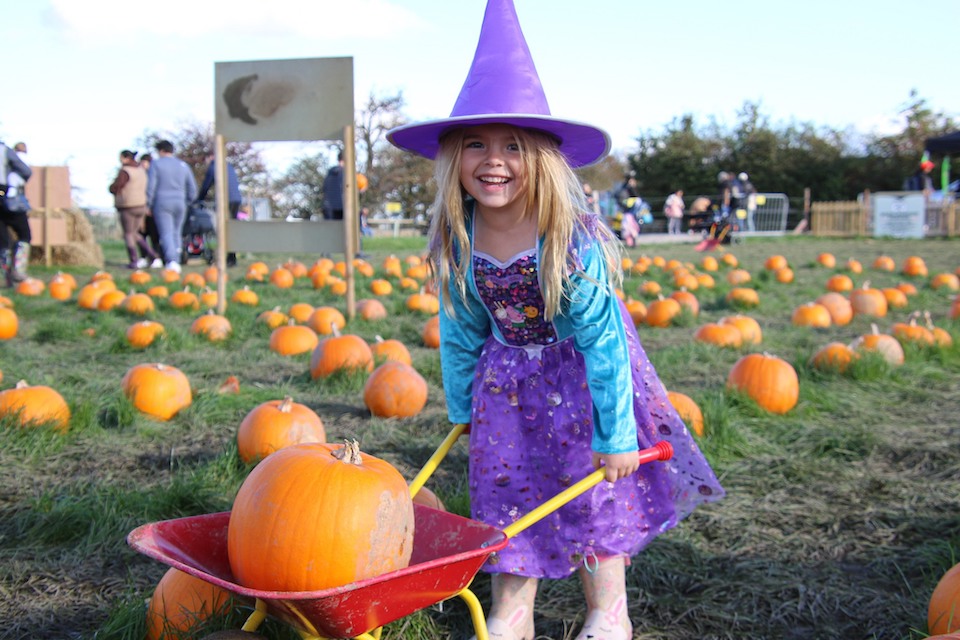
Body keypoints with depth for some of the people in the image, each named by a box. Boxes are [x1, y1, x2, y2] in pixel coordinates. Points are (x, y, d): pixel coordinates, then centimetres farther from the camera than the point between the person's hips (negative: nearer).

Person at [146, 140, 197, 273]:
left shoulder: (156, 164, -2)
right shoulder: (183, 165, 11)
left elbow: (150, 186, -7)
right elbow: (192, 188, 11)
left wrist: (148, 204, 1)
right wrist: (187, 202, 21)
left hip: (162, 203, -4)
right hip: (180, 203, 4)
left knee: (166, 233, -9)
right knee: (177, 233, 13)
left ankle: (171, 260, -26)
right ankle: (176, 262, 12)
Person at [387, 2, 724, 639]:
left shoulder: (572, 237, -29)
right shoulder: (458, 239, -15)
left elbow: (602, 338, -23)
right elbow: (460, 332, 0)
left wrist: (617, 434, -18)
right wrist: (462, 412, 8)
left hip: (581, 373, -4)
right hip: (507, 377, 4)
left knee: (596, 487, 8)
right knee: (506, 485, 9)